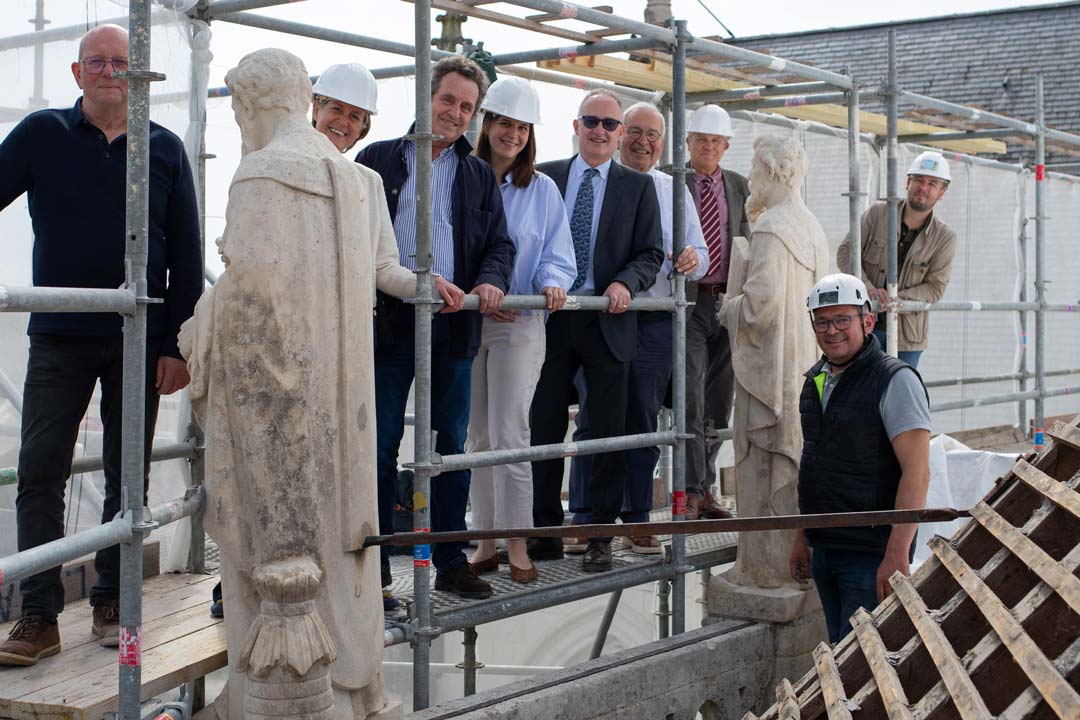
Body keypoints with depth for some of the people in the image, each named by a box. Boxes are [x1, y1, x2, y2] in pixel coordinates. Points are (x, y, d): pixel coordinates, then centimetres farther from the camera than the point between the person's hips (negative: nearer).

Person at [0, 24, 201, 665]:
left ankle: (111, 603, 19)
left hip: (139, 343, 1)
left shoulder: (165, 149, 5)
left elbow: (186, 256, 4)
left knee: (128, 476, 7)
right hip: (59, 339, 0)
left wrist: (177, 343, -1)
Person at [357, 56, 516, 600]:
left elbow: (499, 243, 12)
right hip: (388, 321, -2)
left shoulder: (479, 175, 16)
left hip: (452, 326, 2)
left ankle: (451, 561, 15)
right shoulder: (377, 160, 9)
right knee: (379, 444, 0)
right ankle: (374, 565, 8)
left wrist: (490, 280, -9)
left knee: (452, 446, 6)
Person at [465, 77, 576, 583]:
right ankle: (486, 541, 16)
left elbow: (558, 257, 5)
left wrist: (552, 283, -17)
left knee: (510, 436, -7)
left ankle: (517, 545, 2)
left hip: (519, 324, -1)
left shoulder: (542, 190, 5)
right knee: (477, 437, 8)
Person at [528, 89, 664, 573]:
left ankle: (600, 536, 12)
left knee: (607, 433, 3)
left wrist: (626, 283, -15)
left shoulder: (638, 186, 7)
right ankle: (545, 532, 15)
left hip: (608, 321, -1)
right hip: (552, 316, 1)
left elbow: (651, 254, 3)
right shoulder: (546, 177, 8)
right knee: (544, 428, 5)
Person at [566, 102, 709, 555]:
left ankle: (637, 520, 14)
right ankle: (583, 520, 5)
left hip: (655, 320, 3)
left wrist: (693, 259, -13)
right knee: (593, 418, -2)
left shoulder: (674, 191, 14)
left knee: (643, 420, 7)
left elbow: (699, 253, 11)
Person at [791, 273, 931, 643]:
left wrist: (897, 555, -24)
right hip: (824, 550, 8)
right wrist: (802, 538, 18)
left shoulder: (895, 380, -13)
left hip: (871, 554, -7)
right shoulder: (815, 380, 12)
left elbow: (917, 473, -19)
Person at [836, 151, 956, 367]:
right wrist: (869, 290, -19)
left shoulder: (945, 237, -3)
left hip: (906, 333, 1)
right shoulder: (877, 213, -2)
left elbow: (935, 287, -6)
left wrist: (897, 299, -24)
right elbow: (845, 252, -4)